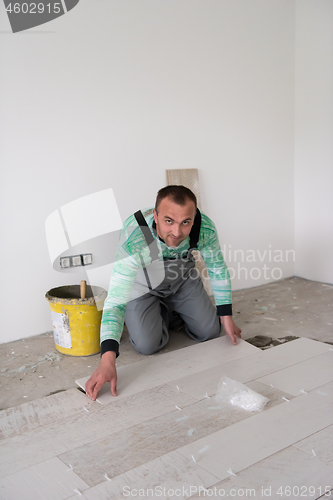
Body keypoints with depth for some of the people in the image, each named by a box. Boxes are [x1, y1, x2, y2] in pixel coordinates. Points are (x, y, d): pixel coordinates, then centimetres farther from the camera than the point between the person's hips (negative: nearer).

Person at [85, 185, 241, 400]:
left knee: (210, 331, 1)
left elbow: (217, 268, -10)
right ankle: (163, 314, 20)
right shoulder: (133, 239, -43)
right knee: (147, 345, -13)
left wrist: (226, 316, -4)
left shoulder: (205, 228, -31)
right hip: (142, 284, -3)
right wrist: (107, 361, -54)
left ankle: (174, 311, 32)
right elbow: (115, 301, -43)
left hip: (182, 277, 3)